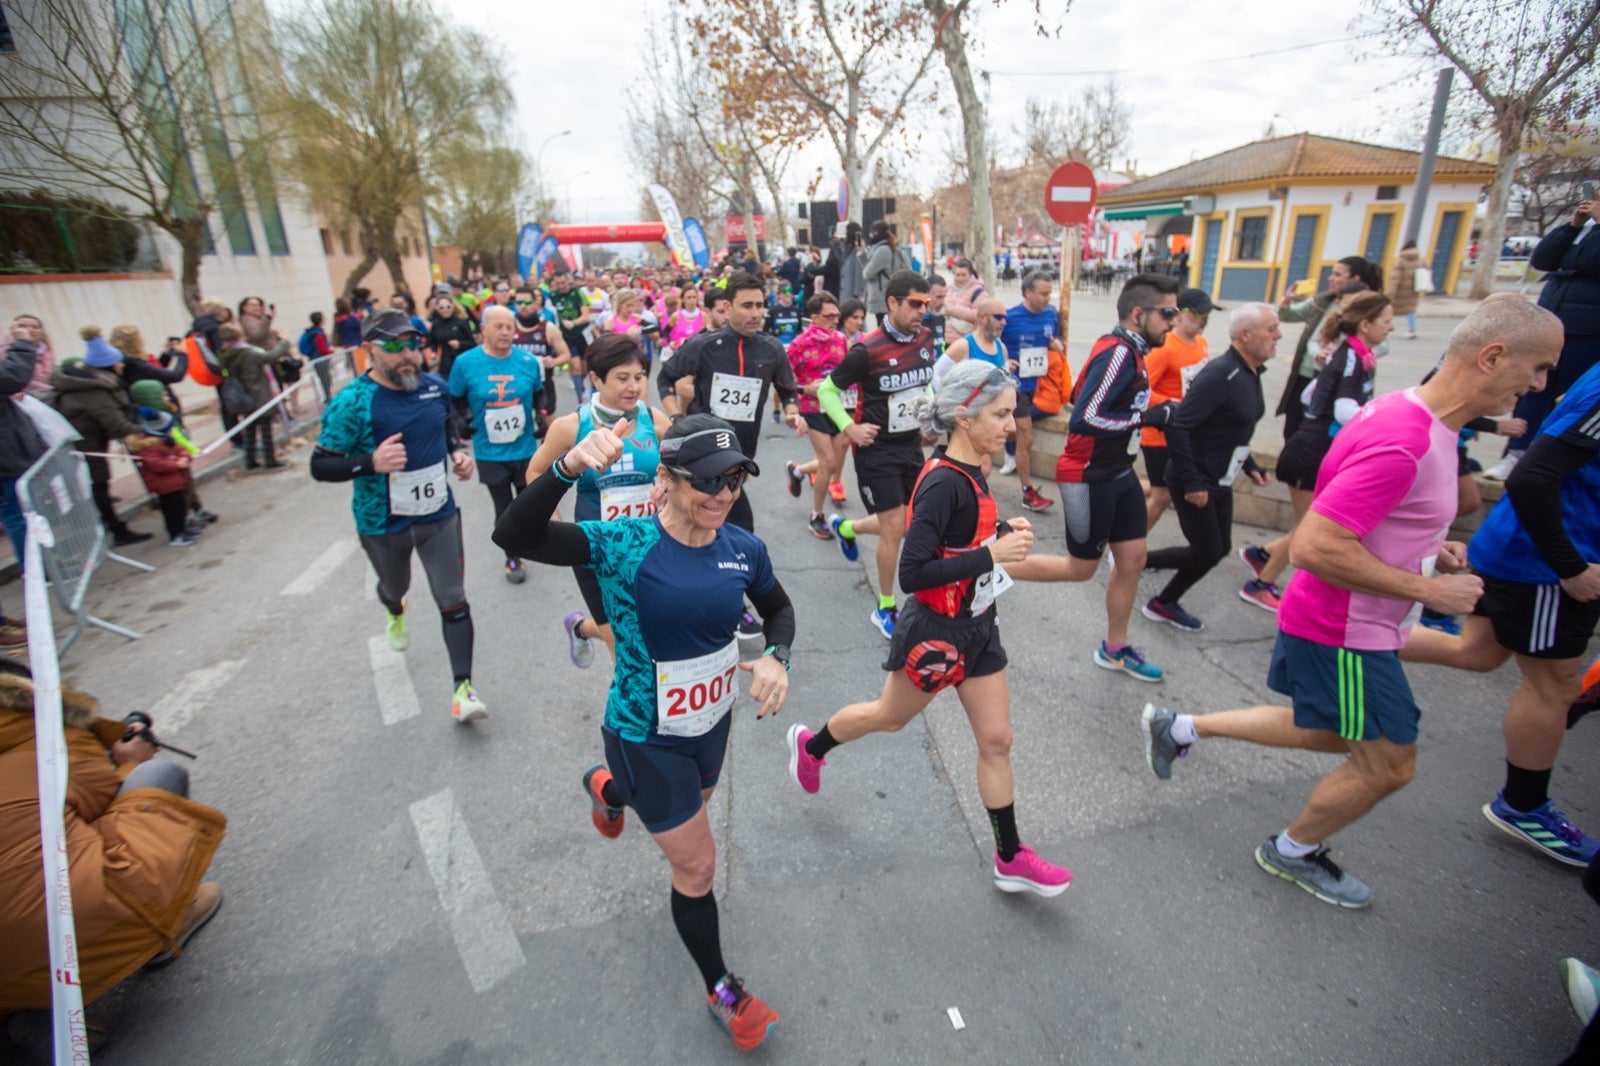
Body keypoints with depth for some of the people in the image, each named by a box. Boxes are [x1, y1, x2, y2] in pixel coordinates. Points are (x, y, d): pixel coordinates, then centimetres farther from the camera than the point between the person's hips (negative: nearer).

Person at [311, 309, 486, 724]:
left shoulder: (436, 388, -4)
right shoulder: (351, 404, -19)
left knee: (454, 602, -3)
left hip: (439, 514, 2)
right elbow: (320, 466, -16)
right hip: (383, 524, -2)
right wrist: (370, 463, -33)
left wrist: (458, 453, -5)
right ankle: (396, 614, 65)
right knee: (395, 587, 26)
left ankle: (463, 687, 4)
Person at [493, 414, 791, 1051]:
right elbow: (513, 536, -38)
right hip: (646, 737, -5)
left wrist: (776, 656, -16)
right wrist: (568, 467, -54)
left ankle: (607, 787, 68)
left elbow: (778, 608, 5)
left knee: (693, 808, 35)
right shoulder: (625, 546, -27)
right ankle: (720, 990, 39)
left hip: (712, 720, 6)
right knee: (697, 865, 10)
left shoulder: (743, 549, -14)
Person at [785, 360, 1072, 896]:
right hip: (936, 631, -7)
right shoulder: (942, 484, -27)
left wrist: (1003, 529, -2)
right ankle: (809, 744, 46)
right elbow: (912, 574, -30)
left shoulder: (971, 470, 0)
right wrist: (992, 554, -29)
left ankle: (1010, 859, 30)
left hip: (977, 626, 7)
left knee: (997, 741, 13)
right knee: (890, 716, 18)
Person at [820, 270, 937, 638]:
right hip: (877, 448, -7)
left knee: (912, 522, 15)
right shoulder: (867, 349, -18)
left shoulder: (926, 338, 1)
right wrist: (849, 428, -19)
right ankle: (885, 608, 12)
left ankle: (846, 527, 43)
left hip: (912, 444, 7)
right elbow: (827, 390, -9)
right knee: (894, 527, -7)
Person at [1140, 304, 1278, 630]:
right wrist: (1191, 482, -25)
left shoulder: (1250, 373, 8)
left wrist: (1249, 465, 14)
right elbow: (1177, 427, -27)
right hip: (1195, 481, -9)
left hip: (1219, 481, 9)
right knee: (1208, 552, -1)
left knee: (1218, 549, 13)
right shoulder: (1220, 374, -22)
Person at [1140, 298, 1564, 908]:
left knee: (1328, 733, 24)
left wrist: (1426, 548, 8)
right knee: (1388, 764, 7)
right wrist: (1428, 588, -22)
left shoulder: (1412, 418, 6)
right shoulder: (1402, 442, -28)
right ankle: (1293, 852, 31)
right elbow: (1316, 547, -33)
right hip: (1344, 631, -10)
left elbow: (1350, 508, 19)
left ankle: (1178, 728, 29)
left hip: (1353, 624, 10)